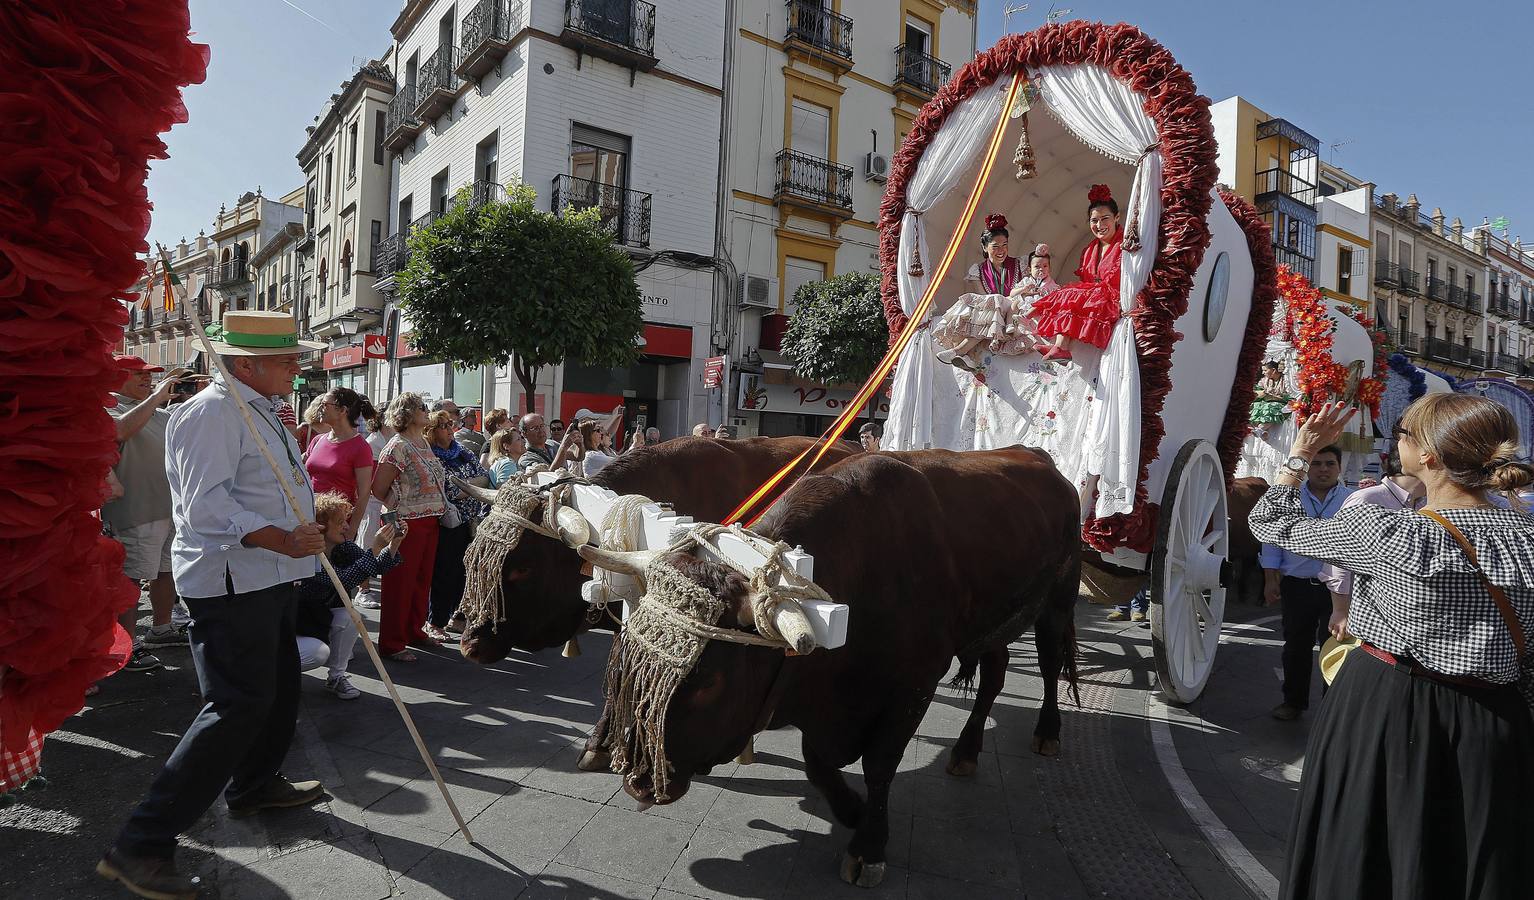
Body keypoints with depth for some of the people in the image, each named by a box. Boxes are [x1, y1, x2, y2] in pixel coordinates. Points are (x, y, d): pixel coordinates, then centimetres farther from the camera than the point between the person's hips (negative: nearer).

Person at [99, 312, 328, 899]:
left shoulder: (260, 411, 17)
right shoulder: (211, 413, -17)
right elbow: (206, 503, -25)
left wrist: (313, 519, 14)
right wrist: (282, 540, -30)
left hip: (266, 578, 11)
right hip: (230, 582, -11)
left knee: (280, 689, 22)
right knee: (238, 707, -12)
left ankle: (253, 785, 43)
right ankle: (142, 845, -2)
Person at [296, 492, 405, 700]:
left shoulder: (342, 546, -6)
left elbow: (376, 567, -5)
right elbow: (344, 580, -39)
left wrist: (394, 543, -22)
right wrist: (375, 547, -42)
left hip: (319, 616, 7)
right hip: (293, 623, -7)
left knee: (349, 618, -19)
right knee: (319, 653, -27)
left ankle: (337, 677, -1)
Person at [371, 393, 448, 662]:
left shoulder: (424, 442, 12)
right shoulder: (398, 446, -13)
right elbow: (378, 489, -12)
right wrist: (400, 505, 1)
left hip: (429, 521, 8)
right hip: (406, 523, -8)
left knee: (422, 579, 16)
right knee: (400, 582, 0)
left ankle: (414, 631, 30)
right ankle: (391, 643, 10)